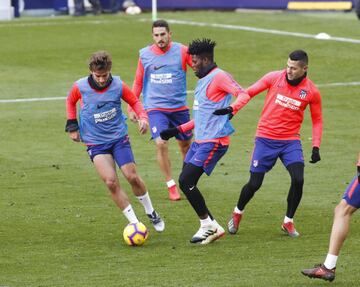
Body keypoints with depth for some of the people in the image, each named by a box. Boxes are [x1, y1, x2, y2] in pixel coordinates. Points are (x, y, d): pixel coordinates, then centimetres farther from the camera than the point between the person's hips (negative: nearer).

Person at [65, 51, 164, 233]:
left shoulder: (118, 85, -10)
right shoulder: (80, 87, -10)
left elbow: (134, 101, 7)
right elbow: (70, 101, 13)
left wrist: (143, 118, -10)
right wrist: (72, 125, 9)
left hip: (119, 137, 1)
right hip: (95, 143, -1)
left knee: (132, 177, -7)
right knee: (111, 182, -17)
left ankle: (151, 213, 19)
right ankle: (134, 223, -8)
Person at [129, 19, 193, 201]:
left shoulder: (182, 51, -5)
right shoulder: (145, 54, 2)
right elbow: (138, 82, 12)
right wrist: (132, 107, 11)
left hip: (179, 107, 0)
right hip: (155, 108, 0)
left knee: (185, 145, 11)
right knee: (161, 143, -18)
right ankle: (171, 186, -6)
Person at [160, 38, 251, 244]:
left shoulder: (219, 77, -11)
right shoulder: (203, 81, 20)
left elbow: (243, 95, -25)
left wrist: (231, 109, -44)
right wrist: (177, 130, 28)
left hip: (213, 142, -10)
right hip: (200, 140, 10)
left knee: (186, 182, -15)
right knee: (186, 183, 6)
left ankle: (208, 225, -3)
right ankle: (209, 226, 12)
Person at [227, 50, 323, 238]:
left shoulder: (311, 91, -3)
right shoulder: (274, 78, -6)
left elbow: (317, 120, 9)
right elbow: (249, 92, 2)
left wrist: (316, 147, 1)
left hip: (290, 141, 1)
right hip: (265, 138, -1)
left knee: (298, 180, -18)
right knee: (255, 183, 0)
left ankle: (288, 222, 3)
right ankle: (237, 213, 29)